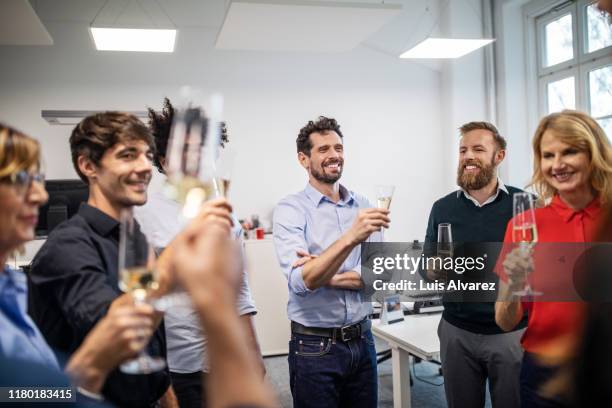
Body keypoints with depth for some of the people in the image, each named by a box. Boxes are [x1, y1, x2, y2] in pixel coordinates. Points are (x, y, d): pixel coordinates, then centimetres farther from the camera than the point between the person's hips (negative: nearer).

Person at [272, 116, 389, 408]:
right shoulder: (290, 209, -10)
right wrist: (350, 238, -34)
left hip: (362, 340, 4)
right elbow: (301, 282, -23)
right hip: (314, 348, -4)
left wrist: (327, 277, -18)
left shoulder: (363, 206, 3)